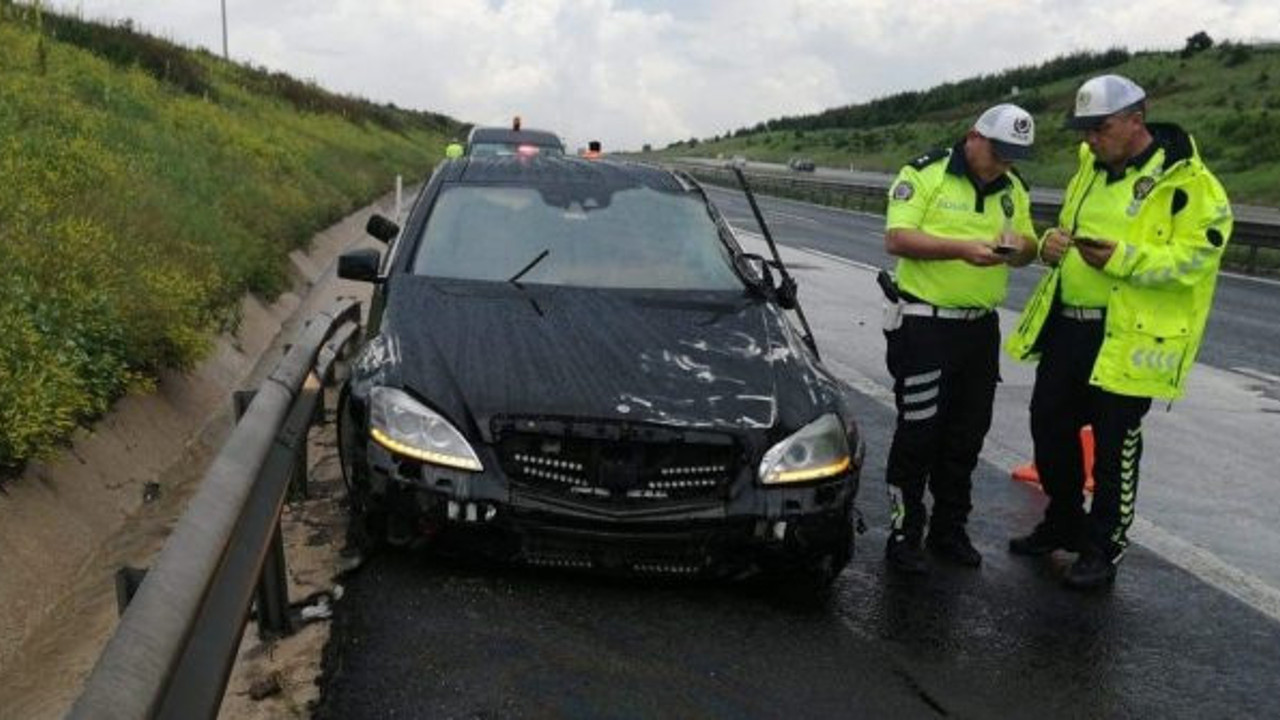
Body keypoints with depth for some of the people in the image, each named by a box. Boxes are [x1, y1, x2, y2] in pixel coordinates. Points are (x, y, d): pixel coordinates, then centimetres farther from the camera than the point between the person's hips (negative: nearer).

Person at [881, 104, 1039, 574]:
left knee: (966, 435, 12)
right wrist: (961, 247, -25)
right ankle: (904, 535, 9)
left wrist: (1020, 247, -9)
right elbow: (896, 238, -16)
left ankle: (949, 531, 26)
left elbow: (1028, 247, 16)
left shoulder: (1013, 189, 12)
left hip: (980, 327, 6)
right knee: (918, 432, -3)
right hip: (923, 323, -6)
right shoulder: (925, 175, -7)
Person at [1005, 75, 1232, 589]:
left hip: (1128, 339, -7)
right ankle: (1063, 523, 35)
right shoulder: (1092, 168, 12)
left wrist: (1124, 258, -29)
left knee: (1113, 448, 3)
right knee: (1049, 427, 15)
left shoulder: (1184, 181, -12)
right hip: (1065, 325, 8)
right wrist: (1053, 242, 0)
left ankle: (1102, 550, 18)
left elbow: (1195, 256, -18)